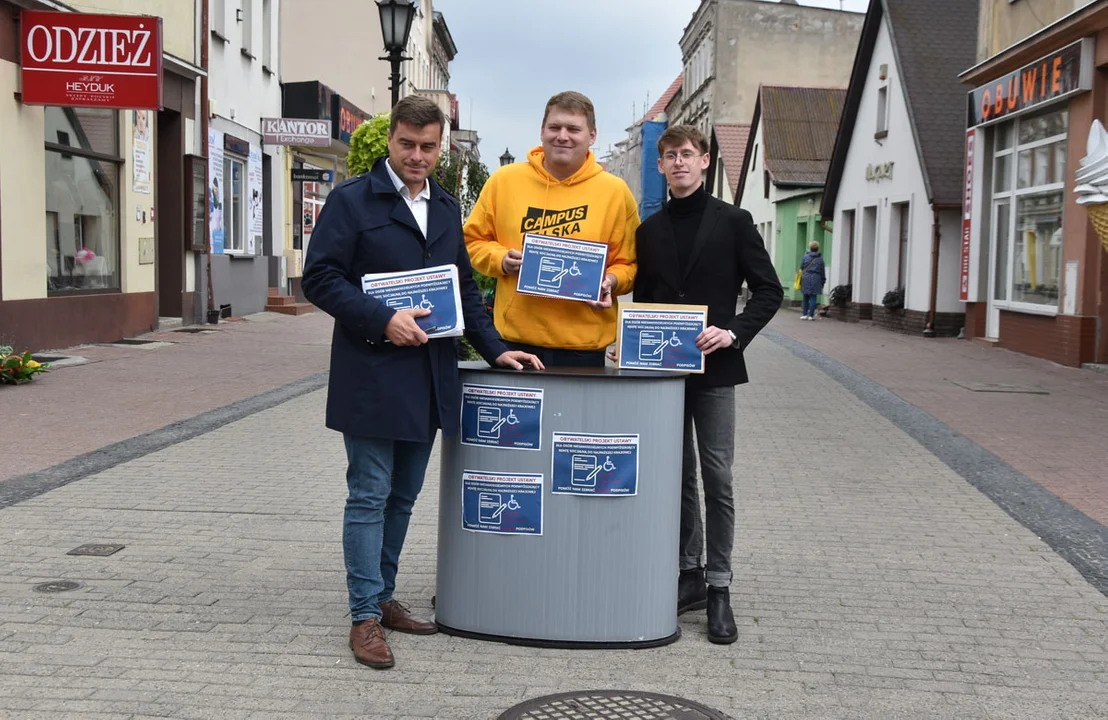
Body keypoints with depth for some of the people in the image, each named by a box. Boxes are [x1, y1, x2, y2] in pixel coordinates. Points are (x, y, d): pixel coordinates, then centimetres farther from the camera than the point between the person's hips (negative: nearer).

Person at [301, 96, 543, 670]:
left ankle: (381, 596, 26)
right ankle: (365, 615, 6)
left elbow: (464, 287, 20)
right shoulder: (351, 201, -3)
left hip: (427, 377, 6)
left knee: (403, 495, 13)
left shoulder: (446, 209, 16)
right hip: (371, 376, -6)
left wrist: (493, 348, 10)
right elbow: (320, 278, -10)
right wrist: (383, 321, -19)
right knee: (370, 497, -2)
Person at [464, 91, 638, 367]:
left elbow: (628, 263, 9)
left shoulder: (615, 191, 4)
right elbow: (473, 240, 13)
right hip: (516, 338, 0)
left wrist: (611, 281, -11)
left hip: (584, 345, 0)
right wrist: (500, 259, -6)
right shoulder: (504, 180, 4)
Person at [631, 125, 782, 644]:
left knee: (717, 479, -4)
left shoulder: (733, 222, 1)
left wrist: (734, 332, -15)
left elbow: (769, 290, -1)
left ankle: (719, 587, 3)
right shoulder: (650, 230, 12)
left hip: (713, 368, -4)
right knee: (679, 476, 10)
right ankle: (690, 574, 21)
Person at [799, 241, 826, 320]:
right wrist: (823, 281, 13)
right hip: (816, 279, -1)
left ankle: (804, 314, 8)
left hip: (806, 278, 1)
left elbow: (801, 269, 4)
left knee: (806, 297, 10)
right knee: (813, 297, 1)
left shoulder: (806, 257, 1)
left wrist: (800, 280, 11)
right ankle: (811, 315, -1)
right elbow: (823, 271, 5)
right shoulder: (820, 258, 1)